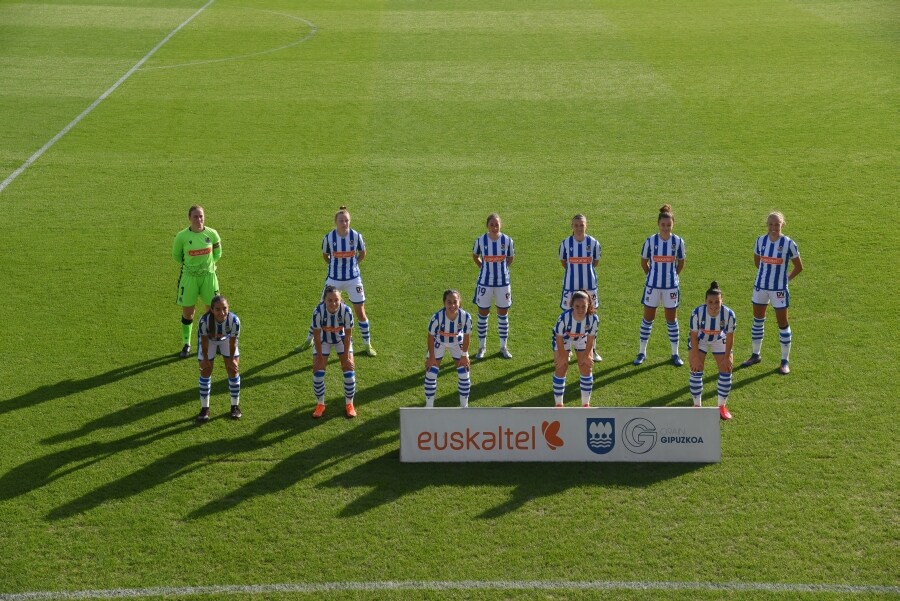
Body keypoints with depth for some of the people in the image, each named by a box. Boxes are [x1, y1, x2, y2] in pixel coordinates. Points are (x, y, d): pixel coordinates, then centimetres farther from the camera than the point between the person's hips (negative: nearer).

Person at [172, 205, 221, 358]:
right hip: (189, 277, -1)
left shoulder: (212, 234, -8)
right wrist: (190, 263, 4)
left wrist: (208, 263, 1)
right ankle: (186, 344, 22)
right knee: (187, 311, 6)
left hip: (208, 275, 1)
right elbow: (176, 256, 3)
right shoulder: (182, 236, -13)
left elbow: (217, 253, 8)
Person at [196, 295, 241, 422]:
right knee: (206, 371, 0)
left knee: (233, 370, 1)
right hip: (209, 339, -1)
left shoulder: (234, 320, -40)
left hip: (226, 339, 1)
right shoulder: (204, 321, -42)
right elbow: (204, 341, -24)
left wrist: (231, 359, -11)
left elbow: (233, 342, -23)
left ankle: (235, 406, 19)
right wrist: (205, 359, -13)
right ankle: (204, 408, 13)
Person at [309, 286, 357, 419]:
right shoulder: (318, 312, -35)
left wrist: (345, 357, -17)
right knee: (317, 370, -7)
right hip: (323, 340, 0)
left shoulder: (347, 311, -33)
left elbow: (347, 336, -22)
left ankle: (349, 404, 10)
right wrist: (320, 357, -18)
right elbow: (317, 336, -23)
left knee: (349, 368, -7)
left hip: (341, 339, 0)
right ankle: (320, 404, 12)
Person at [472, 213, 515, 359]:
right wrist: (483, 267, 3)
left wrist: (502, 268, 3)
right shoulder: (480, 240, -7)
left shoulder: (507, 240, -7)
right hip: (485, 282, -1)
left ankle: (503, 347, 21)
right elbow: (475, 256, 11)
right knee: (483, 313, 7)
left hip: (503, 282, 1)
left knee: (503, 313, 9)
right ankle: (482, 346, 20)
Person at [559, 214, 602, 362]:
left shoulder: (593, 243, -5)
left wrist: (585, 270, 5)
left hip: (589, 285, 1)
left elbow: (596, 261, 9)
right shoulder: (566, 243, -5)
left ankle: (592, 349, 23)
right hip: (570, 285, -1)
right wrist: (574, 270, 5)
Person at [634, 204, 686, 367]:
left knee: (672, 320, 8)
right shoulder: (650, 241, -7)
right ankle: (642, 352, 18)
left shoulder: (678, 242, -5)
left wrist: (671, 275, 8)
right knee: (648, 318, 7)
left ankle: (675, 354, 18)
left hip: (671, 286, 0)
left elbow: (680, 263, 9)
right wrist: (653, 275, 7)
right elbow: (644, 262, 6)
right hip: (652, 286, 0)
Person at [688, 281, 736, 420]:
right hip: (700, 340, -1)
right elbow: (694, 336, -23)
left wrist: (727, 356, -14)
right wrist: (695, 357, -20)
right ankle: (697, 405, 8)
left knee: (726, 370, -4)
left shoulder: (729, 314, -32)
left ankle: (722, 406, 12)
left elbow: (730, 337, -18)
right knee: (696, 370, -8)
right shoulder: (697, 313, -35)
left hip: (719, 340, 1)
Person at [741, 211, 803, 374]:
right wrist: (766, 272, 10)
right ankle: (756, 355, 30)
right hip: (760, 286, 4)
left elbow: (799, 267, -3)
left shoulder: (788, 243, -13)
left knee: (782, 323, 3)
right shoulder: (760, 240, -2)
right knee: (758, 320, 14)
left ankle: (785, 361, 13)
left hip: (779, 289, -4)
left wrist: (786, 278, -3)